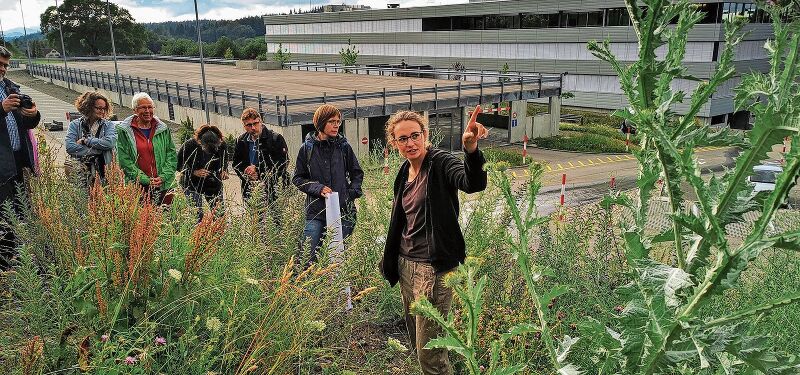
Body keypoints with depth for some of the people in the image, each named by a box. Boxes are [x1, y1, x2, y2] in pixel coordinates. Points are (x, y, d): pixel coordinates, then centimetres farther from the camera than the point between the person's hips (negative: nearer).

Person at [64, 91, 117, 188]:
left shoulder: (108, 125, 13)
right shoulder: (75, 125, 11)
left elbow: (110, 142, -8)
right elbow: (69, 147, -5)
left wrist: (86, 141, -5)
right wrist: (97, 150, -7)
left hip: (102, 170, 0)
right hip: (80, 169, 0)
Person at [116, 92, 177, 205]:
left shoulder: (163, 129, 11)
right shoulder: (124, 131, 2)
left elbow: (172, 155, 9)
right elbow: (124, 160, -3)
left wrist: (163, 177, -6)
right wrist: (146, 180, -10)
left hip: (164, 186, 2)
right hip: (137, 187, -2)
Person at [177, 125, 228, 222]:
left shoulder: (221, 145, -12)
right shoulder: (189, 145, -21)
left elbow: (225, 161, 9)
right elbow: (178, 165, -10)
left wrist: (224, 170, -10)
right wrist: (194, 172, -23)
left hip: (214, 184, 3)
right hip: (192, 184, -3)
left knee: (220, 213, 2)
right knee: (196, 215, -10)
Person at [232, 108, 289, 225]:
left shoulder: (276, 139, -4)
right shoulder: (241, 141, 12)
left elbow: (282, 163, -9)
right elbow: (236, 164, 19)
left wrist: (258, 170, -10)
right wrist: (246, 173, -3)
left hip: (272, 188, -4)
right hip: (250, 191, 5)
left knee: (277, 222, -7)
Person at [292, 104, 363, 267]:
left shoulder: (344, 146, 4)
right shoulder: (307, 148, 0)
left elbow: (357, 173, 13)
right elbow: (298, 178, 4)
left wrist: (352, 193, -2)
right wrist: (318, 188, -11)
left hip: (342, 210, 2)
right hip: (316, 210, -2)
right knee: (307, 255, -6)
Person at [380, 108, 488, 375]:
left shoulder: (441, 163, -14)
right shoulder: (405, 172, 9)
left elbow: (474, 184, -35)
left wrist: (471, 148, -54)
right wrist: (390, 261, 24)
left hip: (434, 267, -8)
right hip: (406, 263, 8)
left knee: (429, 352, -4)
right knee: (416, 341, 21)